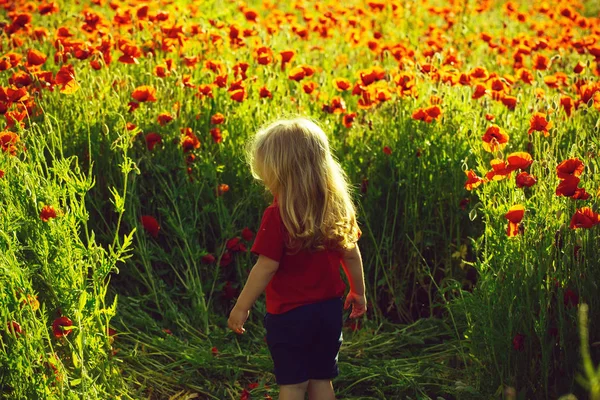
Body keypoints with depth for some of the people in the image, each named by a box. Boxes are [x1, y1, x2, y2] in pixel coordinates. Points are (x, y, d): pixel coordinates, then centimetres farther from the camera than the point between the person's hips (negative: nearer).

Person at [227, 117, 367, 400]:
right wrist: (359, 293, 22)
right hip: (330, 310, 5)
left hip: (290, 315, -5)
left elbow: (266, 268, -18)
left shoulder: (277, 216, -19)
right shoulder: (337, 208, -1)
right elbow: (351, 254, 7)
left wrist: (241, 308, -8)